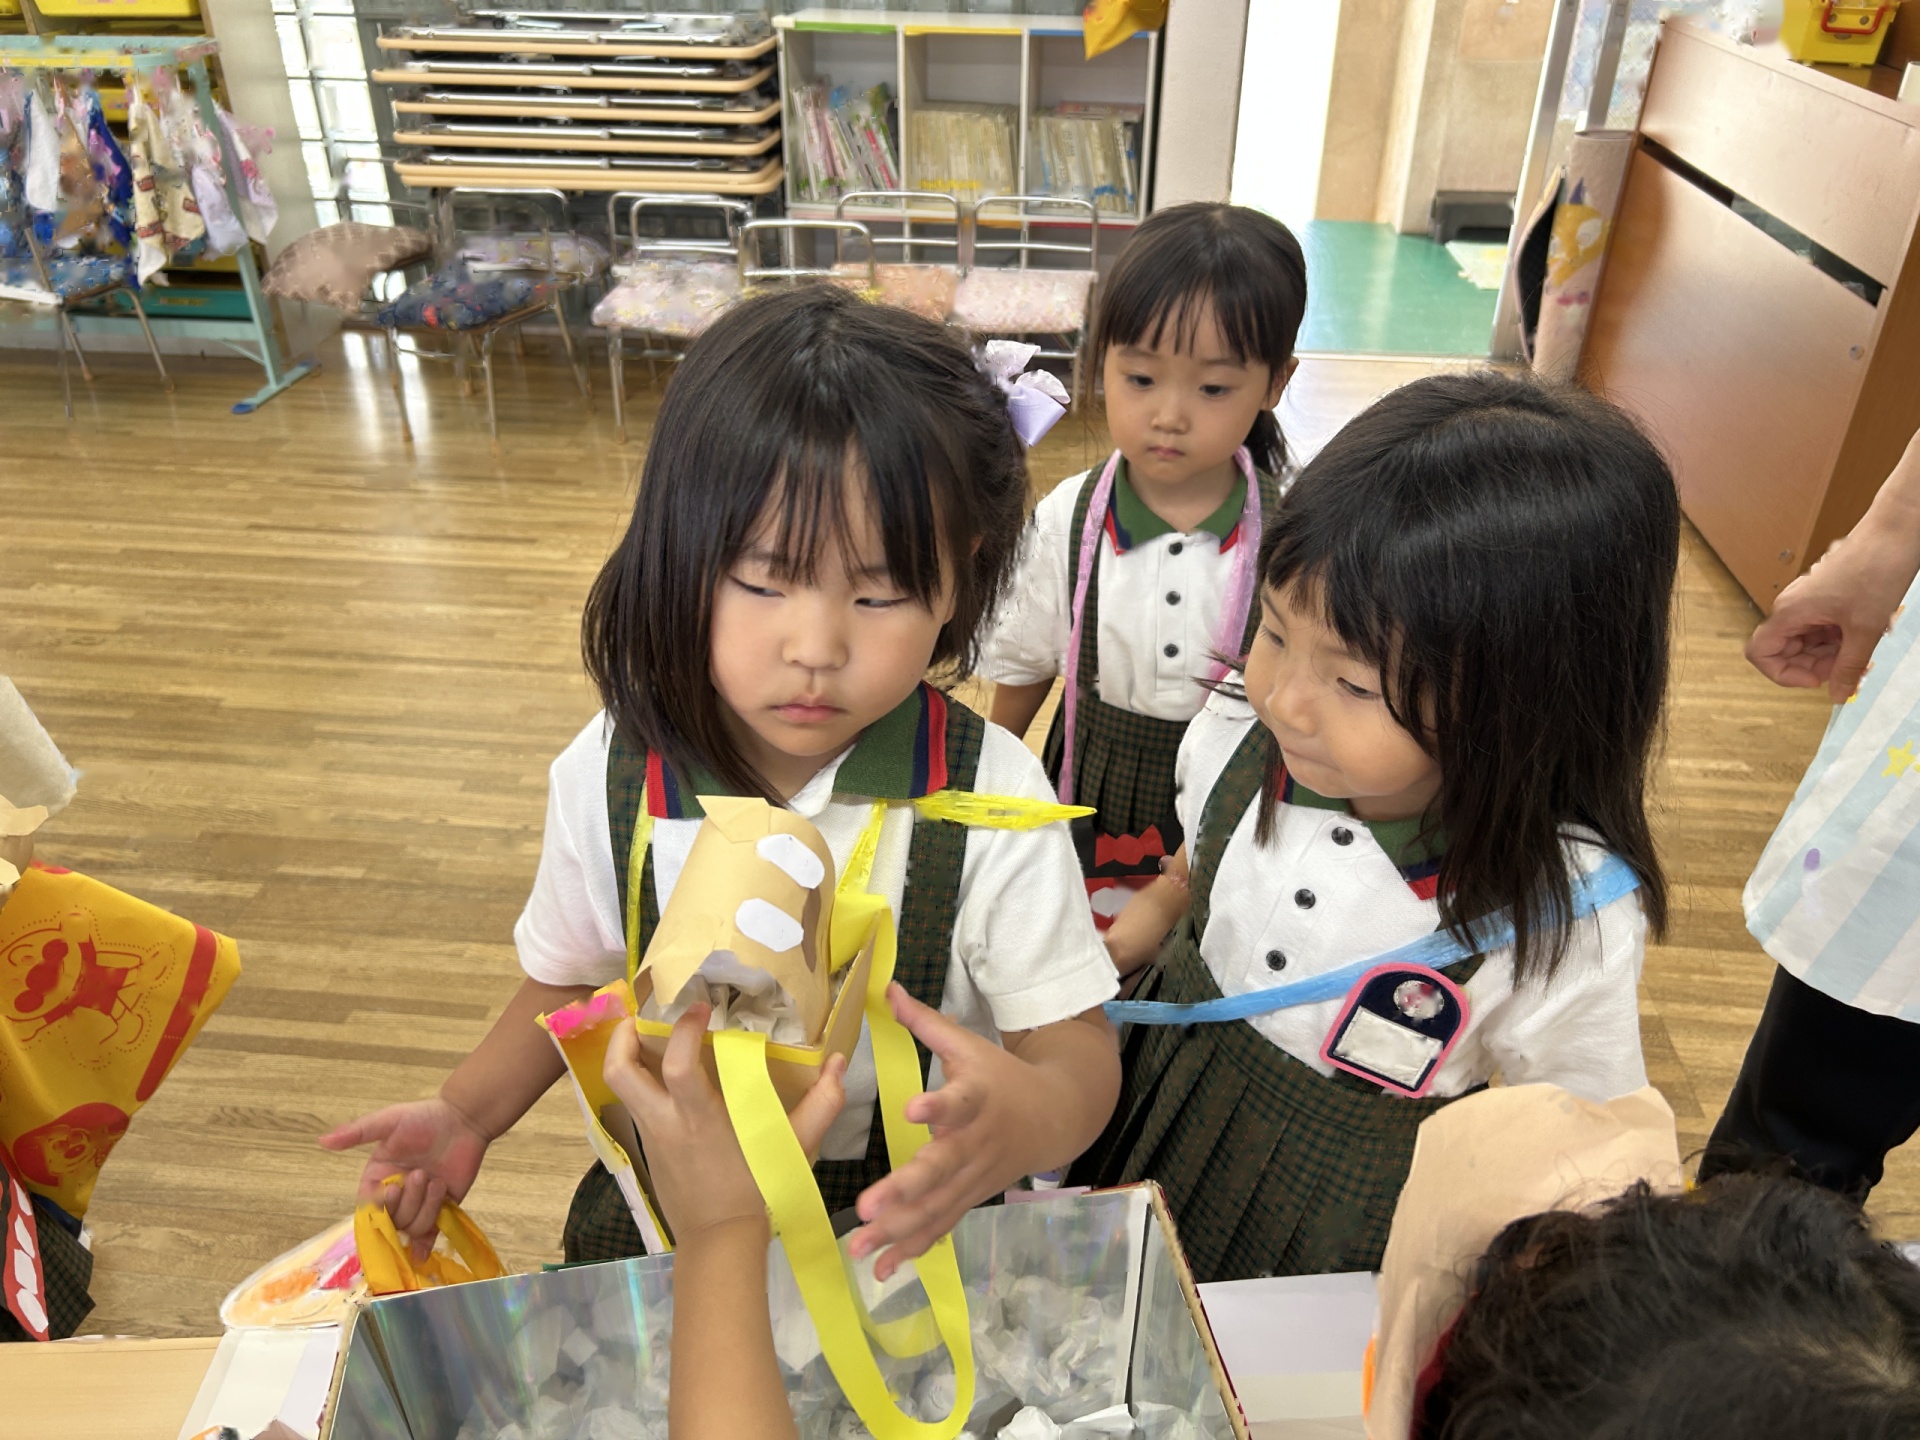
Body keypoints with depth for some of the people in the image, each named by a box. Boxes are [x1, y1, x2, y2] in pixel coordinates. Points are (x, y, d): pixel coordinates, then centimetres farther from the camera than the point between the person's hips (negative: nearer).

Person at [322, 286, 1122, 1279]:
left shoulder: (987, 797, -19)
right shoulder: (606, 778, -10)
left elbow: (1077, 1047, -16)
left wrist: (1027, 1115, -38)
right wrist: (466, 1114, -5)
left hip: (915, 1227, -1)